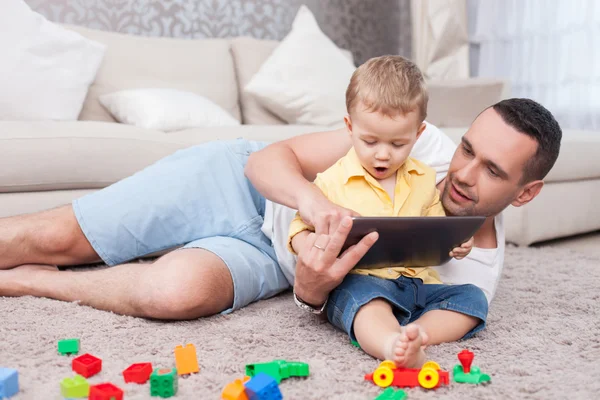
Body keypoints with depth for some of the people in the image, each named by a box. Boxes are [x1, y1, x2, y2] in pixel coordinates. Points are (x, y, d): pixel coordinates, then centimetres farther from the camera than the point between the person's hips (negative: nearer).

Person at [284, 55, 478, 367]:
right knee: (366, 296, -37)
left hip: (417, 281, 6)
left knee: (472, 299, -12)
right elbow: (301, 227, 4)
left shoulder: (425, 180, 13)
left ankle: (407, 336, -35)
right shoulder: (333, 181, 0)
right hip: (359, 281, -5)